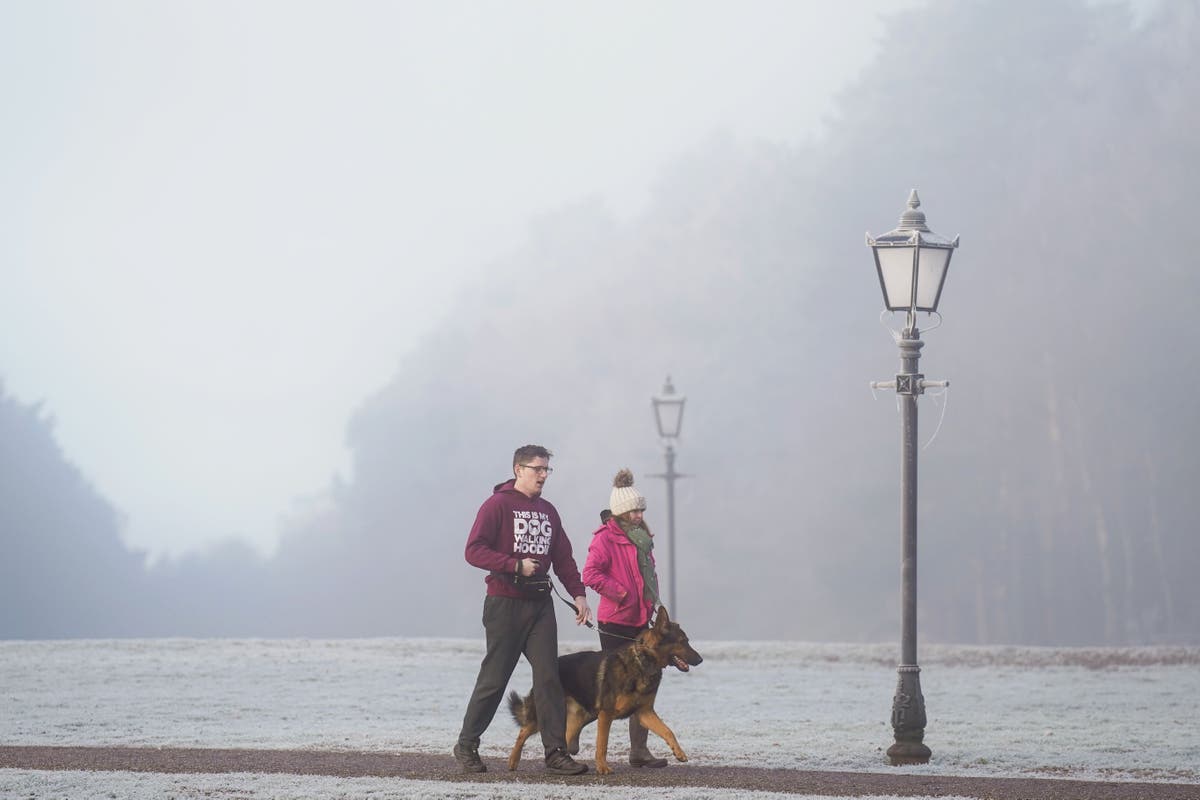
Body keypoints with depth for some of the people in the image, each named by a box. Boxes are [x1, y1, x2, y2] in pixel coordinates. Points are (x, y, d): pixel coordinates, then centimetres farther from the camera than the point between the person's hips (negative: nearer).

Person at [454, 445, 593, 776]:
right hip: (505, 604, -6)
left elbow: (563, 557, 19)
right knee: (494, 678, -1)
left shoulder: (547, 511, 16)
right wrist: (516, 565, -19)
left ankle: (556, 751, -5)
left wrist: (578, 593, 6)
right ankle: (466, 745, 13)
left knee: (548, 677, -4)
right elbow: (474, 550, -12)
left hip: (541, 604, 6)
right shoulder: (498, 505, -5)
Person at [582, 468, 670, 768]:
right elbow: (590, 574, -21)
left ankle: (639, 750, 8)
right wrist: (621, 594, -19)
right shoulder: (606, 538, -10)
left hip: (640, 621, 8)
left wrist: (652, 601, 14)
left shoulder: (640, 537, 15)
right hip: (615, 622, -8)